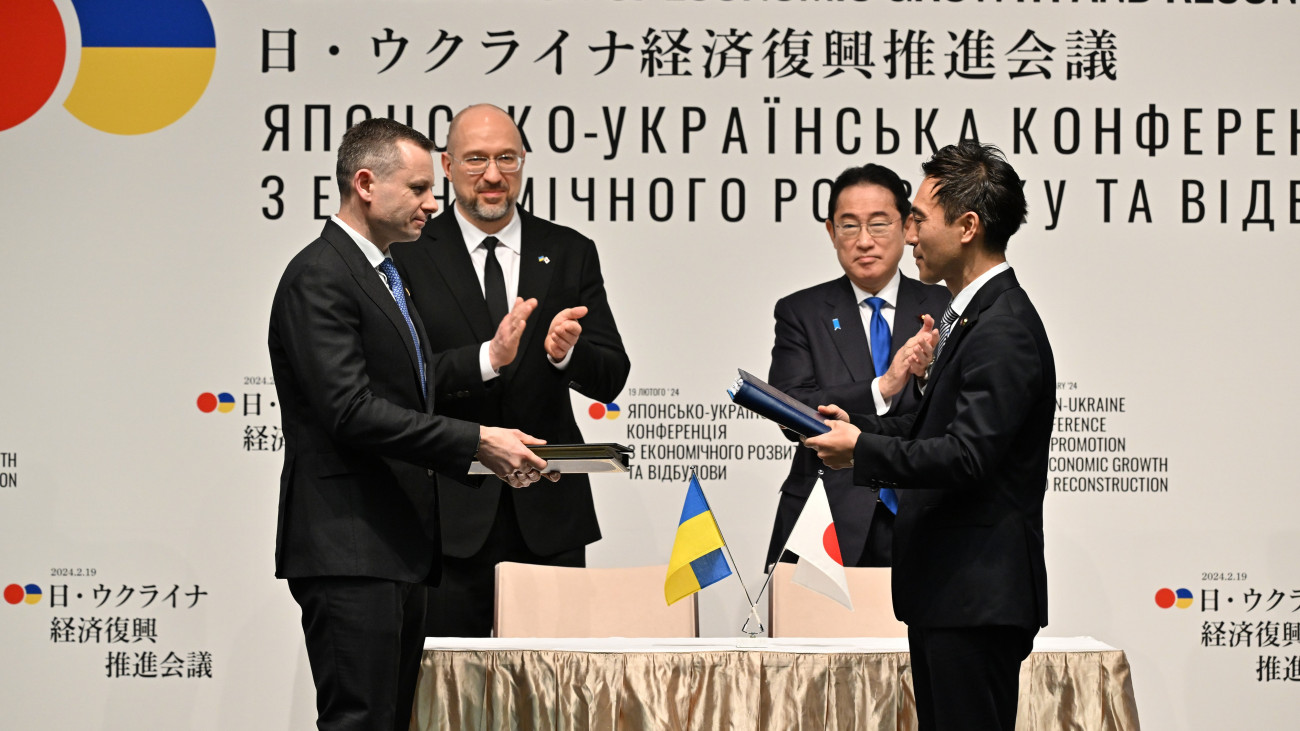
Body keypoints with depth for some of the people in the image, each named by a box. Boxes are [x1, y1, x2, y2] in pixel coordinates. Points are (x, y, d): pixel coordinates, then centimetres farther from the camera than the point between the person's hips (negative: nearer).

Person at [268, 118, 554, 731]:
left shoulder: (382, 277, 22)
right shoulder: (319, 277, -11)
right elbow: (352, 413, -21)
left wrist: (486, 452, 10)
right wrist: (476, 442, -20)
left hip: (395, 551, 10)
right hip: (348, 553, -10)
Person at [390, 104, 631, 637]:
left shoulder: (570, 254, 10)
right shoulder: (409, 255, 1)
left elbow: (612, 377, 4)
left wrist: (567, 353, -19)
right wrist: (487, 359, -25)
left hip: (548, 514, 2)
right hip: (451, 510, -2)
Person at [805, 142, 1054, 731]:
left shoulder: (1004, 330, -18)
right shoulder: (969, 313, 15)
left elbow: (968, 455, -25)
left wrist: (862, 452, -18)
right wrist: (857, 425, 10)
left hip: (978, 594, -11)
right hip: (946, 588, 11)